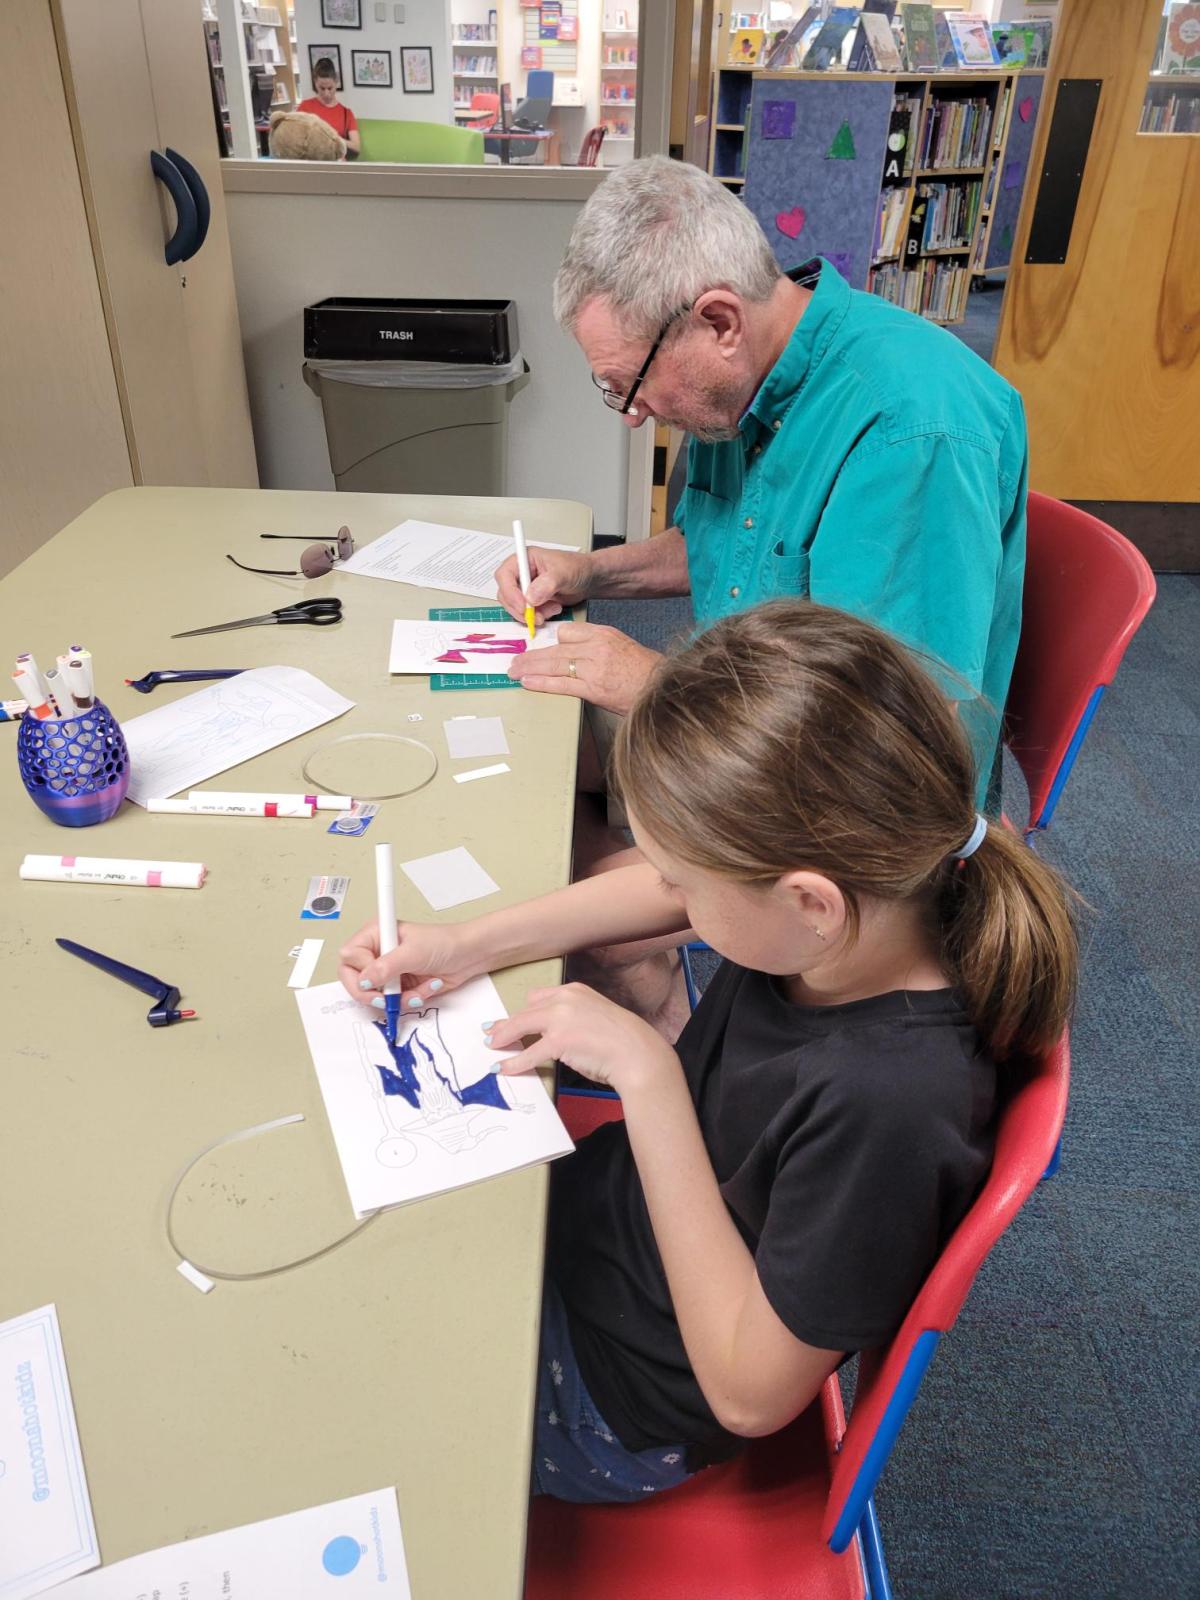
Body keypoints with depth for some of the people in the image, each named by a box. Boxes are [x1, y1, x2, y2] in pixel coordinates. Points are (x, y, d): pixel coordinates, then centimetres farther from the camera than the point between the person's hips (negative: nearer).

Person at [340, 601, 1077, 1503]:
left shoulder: (890, 1104, -40)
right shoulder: (866, 902, -20)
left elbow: (751, 1393, -27)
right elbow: (669, 890, 2)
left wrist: (645, 1071, -32)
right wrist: (468, 946, -7)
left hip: (612, 1411, -6)